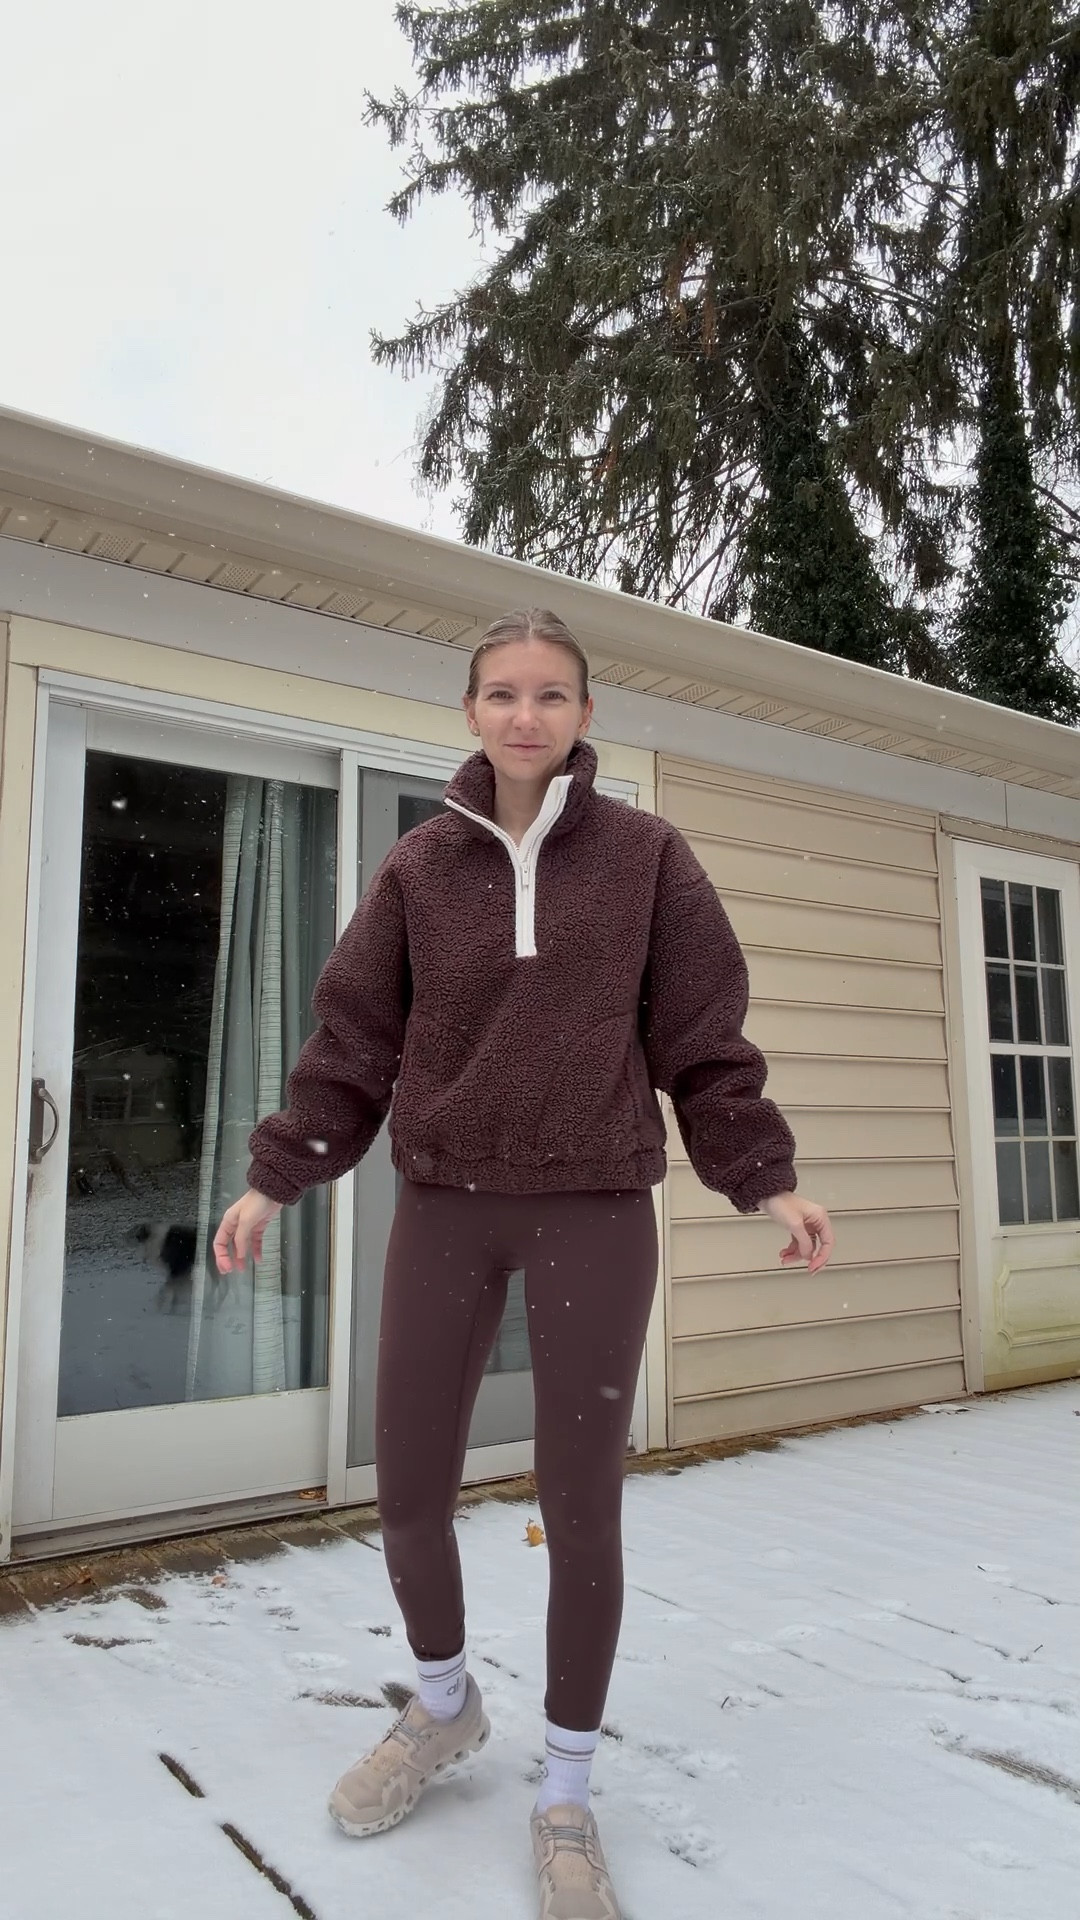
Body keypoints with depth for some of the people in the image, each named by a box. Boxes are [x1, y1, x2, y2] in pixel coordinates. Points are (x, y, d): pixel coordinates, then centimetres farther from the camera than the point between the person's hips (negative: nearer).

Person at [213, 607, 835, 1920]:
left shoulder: (644, 856, 1)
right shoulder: (420, 867, 4)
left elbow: (703, 1036, 3)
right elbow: (354, 1038, 5)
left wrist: (765, 1179, 0)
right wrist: (276, 1177, 2)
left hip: (595, 1212, -1)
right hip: (444, 1209, 2)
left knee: (581, 1509, 5)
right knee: (408, 1493, 8)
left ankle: (566, 1799, 29)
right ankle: (443, 1707, 40)